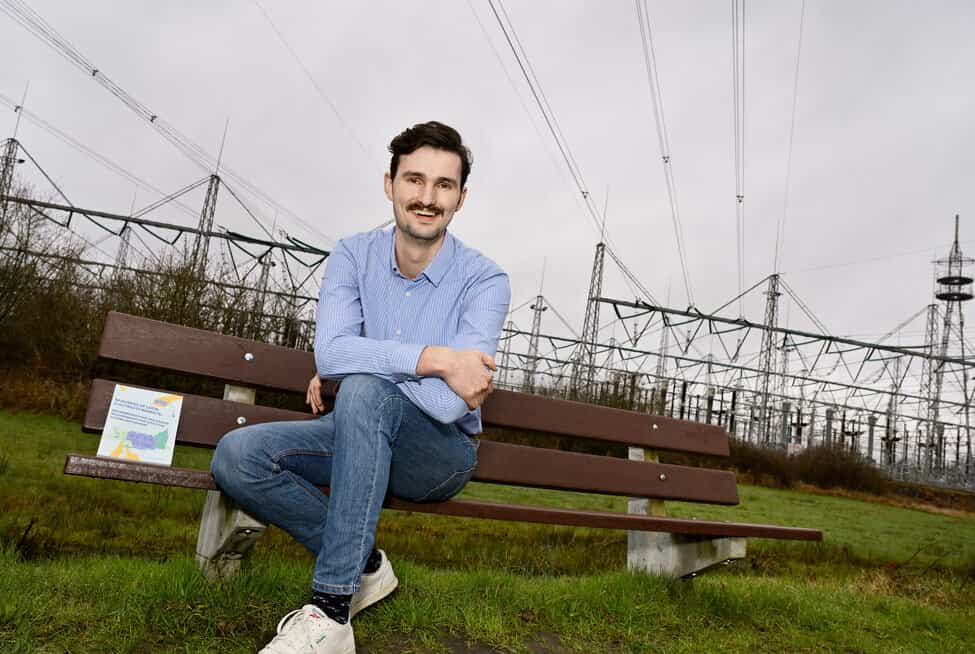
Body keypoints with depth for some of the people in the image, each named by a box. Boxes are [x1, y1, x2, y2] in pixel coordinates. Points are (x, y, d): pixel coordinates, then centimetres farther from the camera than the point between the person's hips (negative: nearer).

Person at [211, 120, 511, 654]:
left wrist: (358, 364, -15)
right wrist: (434, 358, -28)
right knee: (235, 456, -17)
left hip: (439, 455, -4)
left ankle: (331, 608, -26)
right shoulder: (354, 255, -4)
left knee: (363, 390, -35)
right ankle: (363, 566, -1)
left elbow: (448, 405, -27)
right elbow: (329, 351, -20)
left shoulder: (484, 280, -15)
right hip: (363, 433, 4)